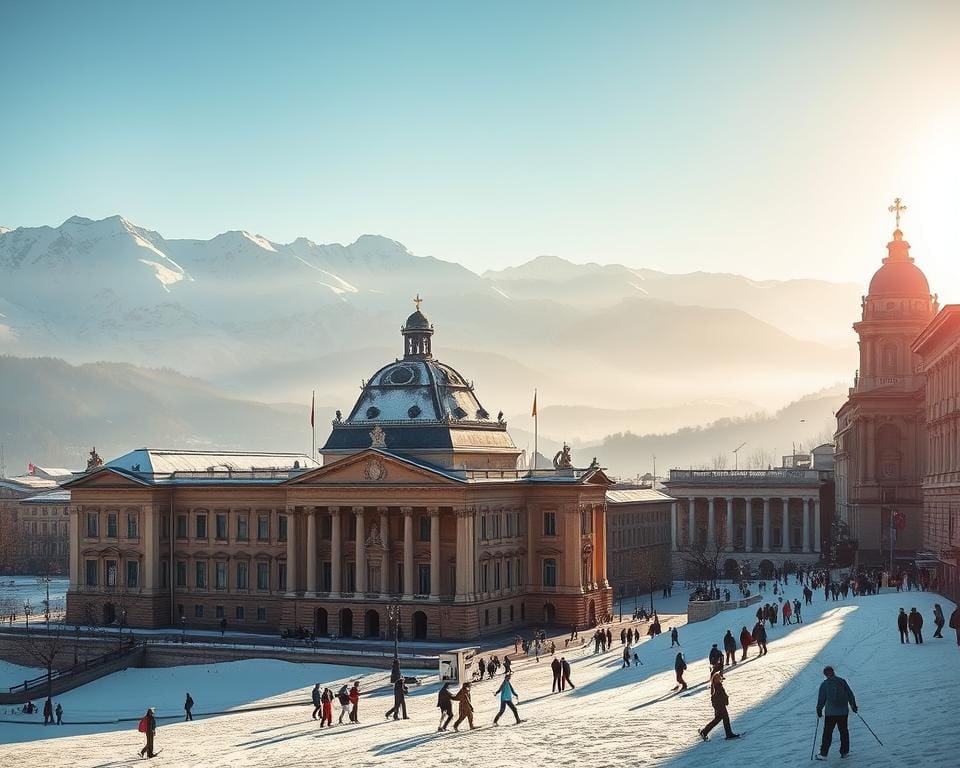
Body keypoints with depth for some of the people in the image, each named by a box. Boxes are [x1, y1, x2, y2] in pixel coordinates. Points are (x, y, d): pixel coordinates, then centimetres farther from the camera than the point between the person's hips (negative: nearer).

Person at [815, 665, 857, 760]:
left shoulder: (824, 684, -5)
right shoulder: (842, 681, 1)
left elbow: (821, 699, -2)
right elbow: (850, 694, 6)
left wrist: (819, 711, 9)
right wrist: (853, 705, 16)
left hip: (830, 712, -2)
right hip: (843, 711, 2)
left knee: (827, 733, 2)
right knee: (844, 732, 13)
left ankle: (823, 754, 1)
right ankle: (844, 752, 18)